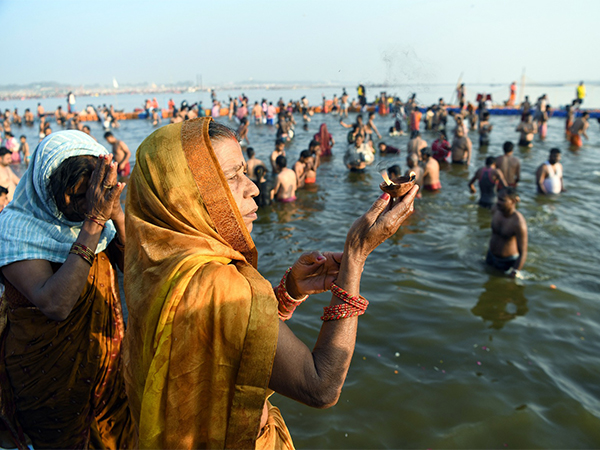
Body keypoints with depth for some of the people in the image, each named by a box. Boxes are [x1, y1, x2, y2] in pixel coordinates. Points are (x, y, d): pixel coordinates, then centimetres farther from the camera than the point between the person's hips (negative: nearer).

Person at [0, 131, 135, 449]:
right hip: (50, 380, -4)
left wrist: (116, 214, -24)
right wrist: (92, 224, -35)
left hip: (109, 364, 5)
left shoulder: (97, 214, -5)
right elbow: (54, 304, -34)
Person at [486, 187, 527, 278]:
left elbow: (523, 254, -29)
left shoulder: (519, 223, -33)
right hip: (491, 257, 6)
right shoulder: (496, 209, -13)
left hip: (508, 262, -6)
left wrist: (513, 275, -33)